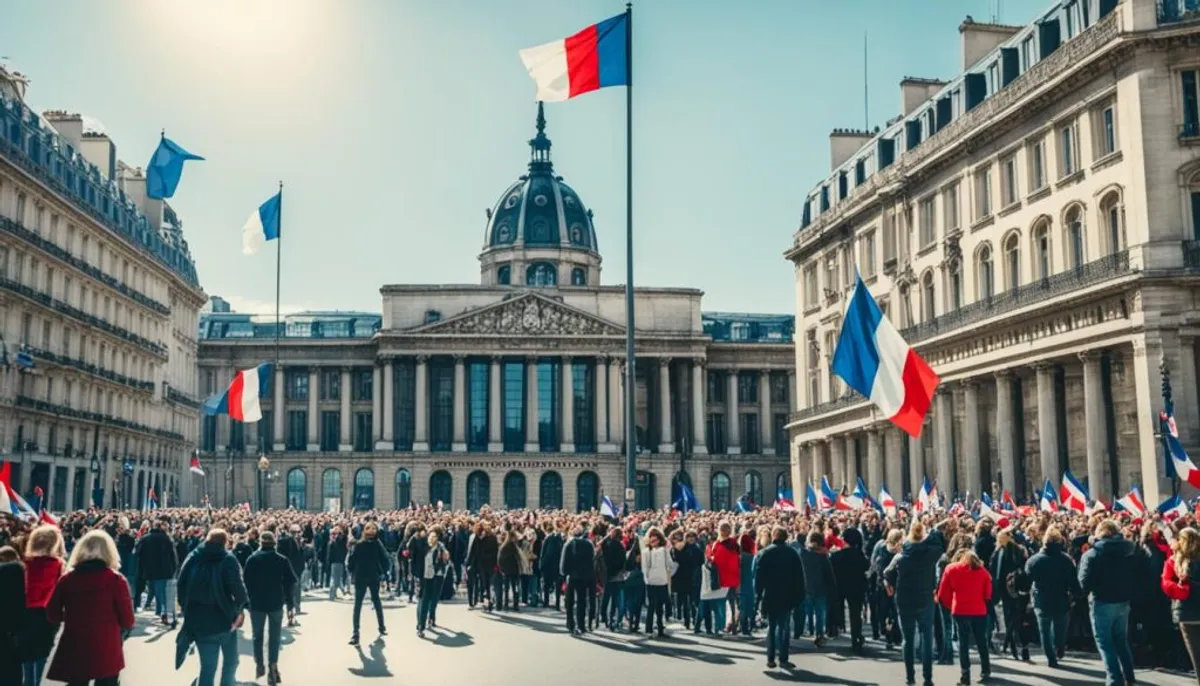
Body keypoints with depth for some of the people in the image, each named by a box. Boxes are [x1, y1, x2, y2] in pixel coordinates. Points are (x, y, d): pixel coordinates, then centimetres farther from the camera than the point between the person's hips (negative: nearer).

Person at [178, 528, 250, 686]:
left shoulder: (193, 558, 5)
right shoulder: (228, 559, -8)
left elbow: (182, 586, 4)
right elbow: (238, 587, -19)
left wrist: (188, 610, 10)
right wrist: (241, 609, -5)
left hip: (199, 622, 3)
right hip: (224, 619, -3)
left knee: (207, 667, 8)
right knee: (230, 661, 19)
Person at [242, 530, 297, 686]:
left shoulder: (252, 559, -2)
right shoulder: (282, 560, -1)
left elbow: (245, 581, -4)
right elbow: (290, 583, -3)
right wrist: (290, 605, 2)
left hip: (256, 603, 0)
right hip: (276, 603, 0)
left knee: (257, 635, 16)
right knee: (274, 637, 6)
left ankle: (259, 665, 18)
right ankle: (273, 667, -4)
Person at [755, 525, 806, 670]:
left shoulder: (764, 553, -1)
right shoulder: (793, 553, 1)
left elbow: (758, 576, -4)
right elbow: (800, 576, 1)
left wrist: (759, 593, 0)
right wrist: (799, 596, 5)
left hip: (770, 596, 0)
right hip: (787, 596, 0)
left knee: (771, 627, 10)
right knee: (784, 626, 4)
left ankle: (770, 659, 7)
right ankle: (783, 658, -3)